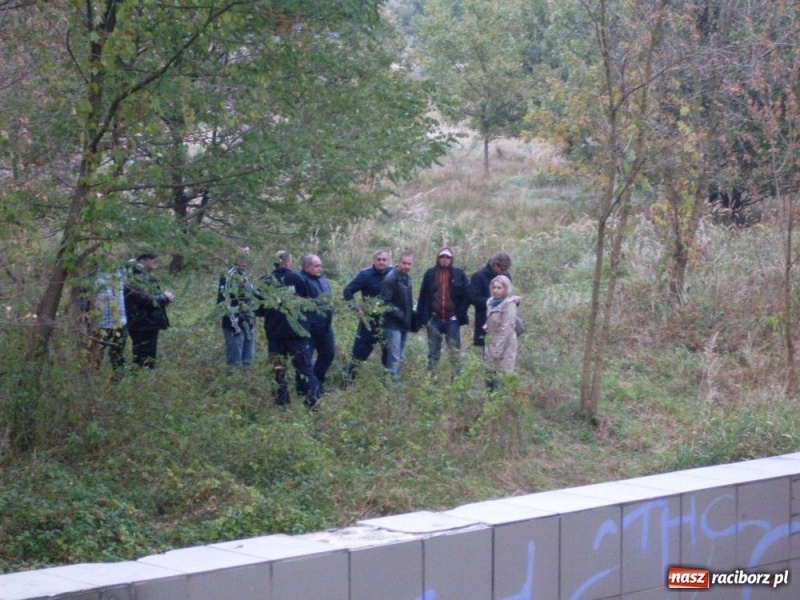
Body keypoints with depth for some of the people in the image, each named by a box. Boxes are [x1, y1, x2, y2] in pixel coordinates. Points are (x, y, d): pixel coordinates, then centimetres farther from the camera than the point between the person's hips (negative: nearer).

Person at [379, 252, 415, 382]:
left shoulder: (407, 278, 12)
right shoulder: (391, 278, -14)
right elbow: (385, 302, -19)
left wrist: (411, 317, 10)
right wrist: (399, 315, -20)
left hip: (405, 324, 8)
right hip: (393, 324, -8)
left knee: (400, 358, 12)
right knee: (394, 358, -9)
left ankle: (396, 381, 19)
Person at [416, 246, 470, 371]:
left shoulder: (459, 274, 2)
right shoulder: (430, 273, 4)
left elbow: (467, 295, 3)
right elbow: (423, 296, 4)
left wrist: (461, 314, -5)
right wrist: (422, 317, -1)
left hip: (452, 319, -1)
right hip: (434, 319, 1)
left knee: (455, 351, 1)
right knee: (433, 352, 7)